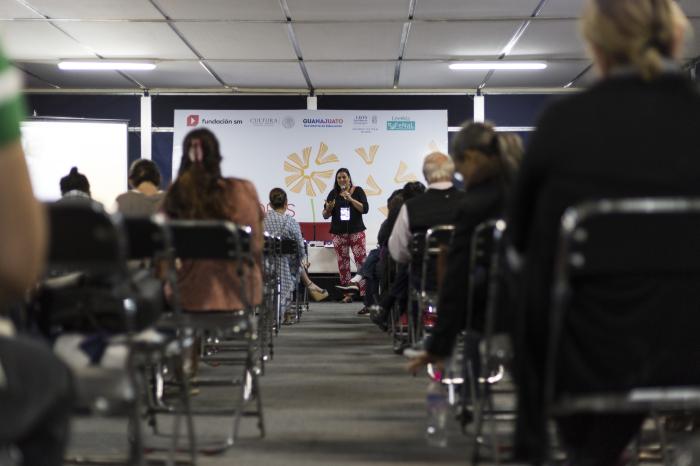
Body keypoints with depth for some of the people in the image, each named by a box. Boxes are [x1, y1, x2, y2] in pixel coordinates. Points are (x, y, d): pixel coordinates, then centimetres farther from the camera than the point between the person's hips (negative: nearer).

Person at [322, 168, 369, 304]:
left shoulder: (358, 191, 4)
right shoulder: (333, 194, 9)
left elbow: (365, 209, -7)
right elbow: (326, 215, 9)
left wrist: (350, 199, -16)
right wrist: (328, 208, -13)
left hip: (356, 231, -2)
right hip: (338, 232, 2)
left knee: (361, 260, -12)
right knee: (343, 262, -1)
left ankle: (365, 292, -14)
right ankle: (348, 294, 2)